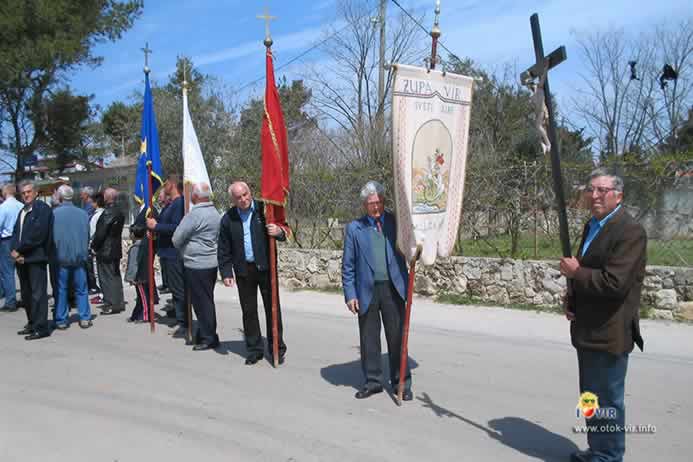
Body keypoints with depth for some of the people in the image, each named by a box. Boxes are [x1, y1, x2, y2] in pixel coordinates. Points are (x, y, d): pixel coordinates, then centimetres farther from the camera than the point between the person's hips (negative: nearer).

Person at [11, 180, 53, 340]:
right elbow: (16, 232, 15)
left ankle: (41, 328, -1)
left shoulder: (43, 208, -6)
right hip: (21, 259, 8)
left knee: (38, 293, -6)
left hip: (36, 258, -8)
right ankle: (32, 323, 24)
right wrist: (14, 251, -3)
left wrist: (19, 251, -12)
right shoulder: (22, 211, 20)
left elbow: (37, 234, -15)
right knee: (26, 294, 13)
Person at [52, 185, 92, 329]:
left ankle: (61, 320, 12)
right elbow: (87, 237, 3)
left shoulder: (54, 214, -10)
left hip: (60, 257, -1)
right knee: (81, 289, 10)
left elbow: (50, 237, -3)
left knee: (61, 289, 8)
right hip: (79, 257, 2)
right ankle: (84, 318, 10)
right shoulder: (83, 213, -3)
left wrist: (53, 255, 10)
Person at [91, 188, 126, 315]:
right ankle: (119, 303, 22)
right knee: (115, 276, 15)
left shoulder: (108, 212, -19)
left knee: (107, 278, -2)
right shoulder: (119, 212, 9)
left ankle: (111, 305, 0)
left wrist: (94, 246, -6)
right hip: (115, 249, 9)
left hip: (105, 251, -9)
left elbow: (101, 232, -19)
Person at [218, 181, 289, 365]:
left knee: (272, 308, 4)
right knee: (248, 310, 10)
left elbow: (285, 230, 2)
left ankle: (277, 348, 17)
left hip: (266, 267, -2)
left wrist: (279, 231, -21)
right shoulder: (228, 218, 3)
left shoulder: (264, 210, -3)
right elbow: (224, 250, 7)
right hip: (243, 270, 2)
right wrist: (226, 272, 1)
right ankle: (254, 348, 23)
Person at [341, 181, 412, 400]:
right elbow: (348, 265, 4)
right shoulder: (354, 228, 4)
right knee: (369, 338, 9)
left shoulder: (396, 222, 5)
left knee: (397, 337, 6)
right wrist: (349, 294, -2)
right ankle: (372, 381, 24)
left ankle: (401, 383, 20)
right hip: (367, 291, 0)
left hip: (393, 289, 0)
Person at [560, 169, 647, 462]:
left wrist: (575, 272, -15)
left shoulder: (630, 231, -17)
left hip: (609, 333, -9)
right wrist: (572, 300, 6)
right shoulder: (592, 226, 12)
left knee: (606, 401, 3)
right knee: (593, 398, 21)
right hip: (589, 330, 9)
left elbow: (615, 283, -26)